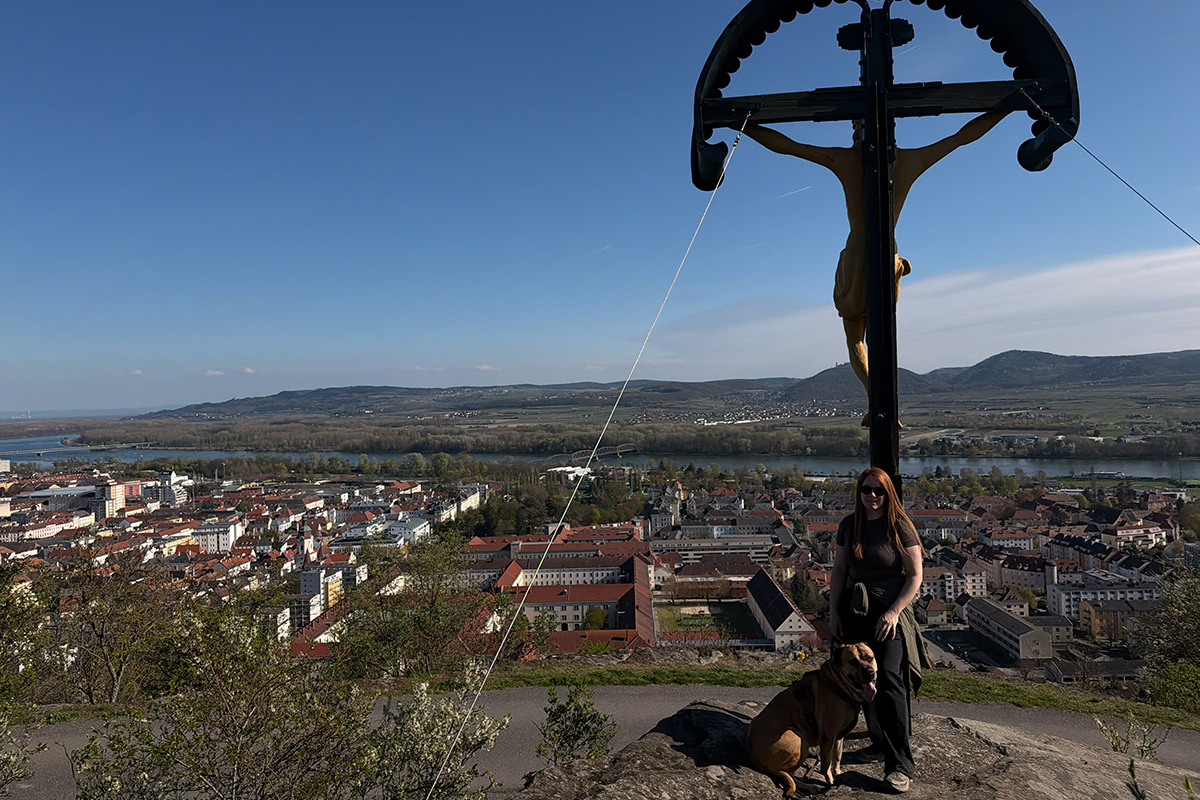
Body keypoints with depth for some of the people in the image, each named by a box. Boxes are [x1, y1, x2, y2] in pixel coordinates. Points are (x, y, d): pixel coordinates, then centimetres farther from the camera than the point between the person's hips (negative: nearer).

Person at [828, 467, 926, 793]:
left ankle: (900, 765, -5)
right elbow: (838, 571, 10)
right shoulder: (849, 525, 6)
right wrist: (833, 612, 5)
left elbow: (915, 576, -6)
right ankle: (880, 738, 31)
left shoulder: (899, 526, -7)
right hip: (854, 612, 5)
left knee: (888, 679, -13)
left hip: (889, 614, -5)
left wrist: (894, 612, -15)